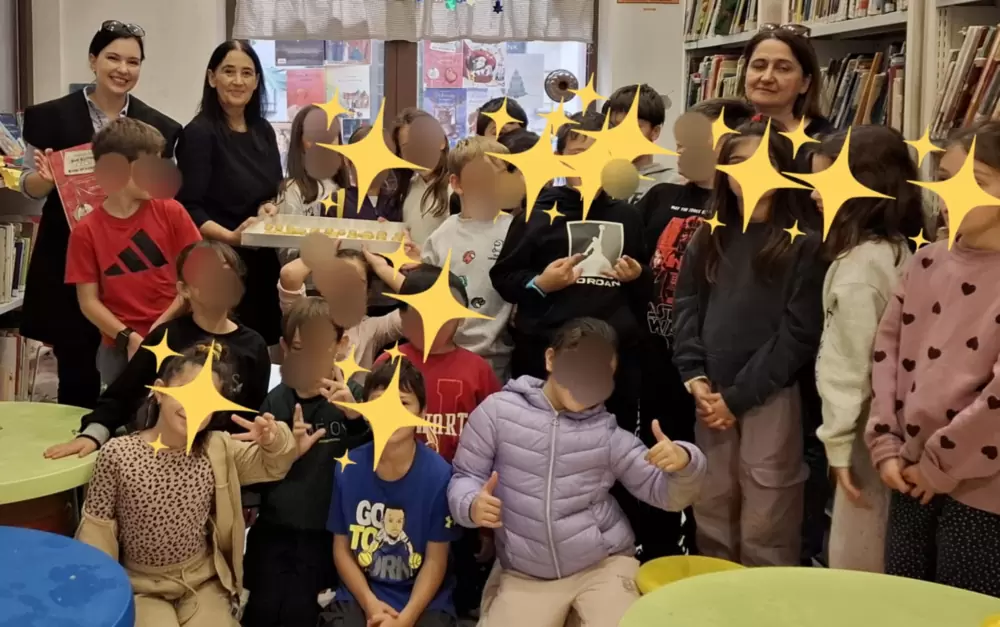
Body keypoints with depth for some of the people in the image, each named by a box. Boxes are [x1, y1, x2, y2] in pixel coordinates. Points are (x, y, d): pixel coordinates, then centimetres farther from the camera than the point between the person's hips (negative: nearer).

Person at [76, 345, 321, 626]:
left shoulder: (218, 449, -5)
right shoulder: (117, 453, -13)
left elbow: (270, 465, 7)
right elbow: (98, 527, -5)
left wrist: (274, 440, -16)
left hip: (203, 580, 3)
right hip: (141, 585, -3)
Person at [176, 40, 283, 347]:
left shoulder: (263, 131, 10)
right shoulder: (199, 133, -10)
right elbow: (189, 209, -14)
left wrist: (272, 208, -6)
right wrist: (229, 236, -29)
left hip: (263, 263, 6)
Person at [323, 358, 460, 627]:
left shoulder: (439, 474, -11)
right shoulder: (347, 469, -5)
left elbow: (435, 560, -6)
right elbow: (341, 548, 4)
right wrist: (370, 603, -8)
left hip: (424, 602, -1)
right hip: (359, 596, 1)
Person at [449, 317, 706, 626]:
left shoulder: (607, 431, -1)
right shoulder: (498, 410, -5)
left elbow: (666, 492, 0)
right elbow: (464, 477, 2)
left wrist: (684, 462, -22)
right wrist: (472, 505, -22)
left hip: (604, 566, 0)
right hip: (525, 575, 0)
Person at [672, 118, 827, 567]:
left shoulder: (804, 243, -4)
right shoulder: (709, 238, 12)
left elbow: (799, 332, -9)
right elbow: (686, 308, 10)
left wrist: (739, 395, -11)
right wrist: (693, 376, -6)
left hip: (770, 396, -5)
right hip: (710, 396, 5)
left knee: (765, 524, -1)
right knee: (711, 514, 13)